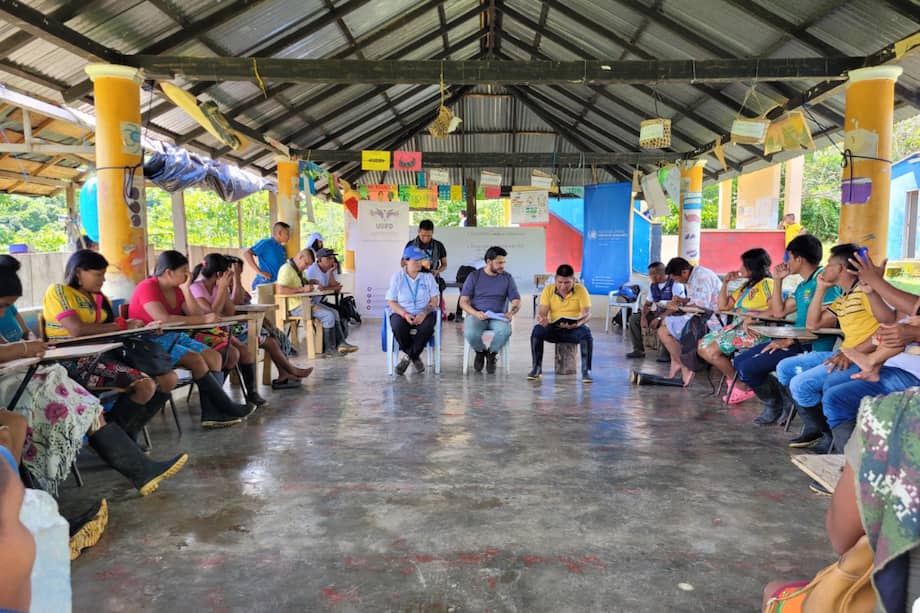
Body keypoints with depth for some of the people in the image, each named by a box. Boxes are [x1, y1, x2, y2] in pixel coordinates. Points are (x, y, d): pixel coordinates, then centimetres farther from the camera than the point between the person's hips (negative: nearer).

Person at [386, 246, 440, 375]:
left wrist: (424, 313, -18)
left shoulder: (427, 276, 5)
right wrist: (405, 314, -19)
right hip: (401, 313, -1)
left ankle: (408, 357, -13)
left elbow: (434, 299, 2)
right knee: (398, 327, -35)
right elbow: (391, 302, -1)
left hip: (423, 313, 1)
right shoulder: (397, 276, 1)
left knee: (428, 326, -34)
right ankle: (415, 357, -9)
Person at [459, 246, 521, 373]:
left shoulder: (507, 278, 7)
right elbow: (463, 302, -1)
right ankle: (480, 352, 3)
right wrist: (475, 313, -21)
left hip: (498, 317, 1)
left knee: (505, 331, -35)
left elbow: (516, 301, 4)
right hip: (476, 315, -1)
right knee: (470, 333, -35)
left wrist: (511, 313, -20)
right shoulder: (474, 276, 3)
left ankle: (492, 354, -2)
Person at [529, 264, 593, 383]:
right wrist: (541, 319, -33)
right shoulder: (548, 290, -2)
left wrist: (577, 324, -34)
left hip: (574, 329, -1)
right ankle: (537, 368, -14)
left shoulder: (581, 290, -6)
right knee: (537, 330, -28)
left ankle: (586, 370, -22)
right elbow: (542, 312, -7)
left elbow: (587, 314, -13)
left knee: (586, 333, -34)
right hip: (554, 328, 2)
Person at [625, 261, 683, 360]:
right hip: (657, 313, 7)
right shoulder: (653, 285, 7)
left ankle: (665, 354, -25)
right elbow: (647, 304, 11)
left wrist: (659, 318, -28)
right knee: (633, 318, -4)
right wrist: (643, 317, -10)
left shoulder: (675, 284, -16)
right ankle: (638, 349, -1)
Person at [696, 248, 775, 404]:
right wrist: (726, 282, 19)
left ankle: (742, 386, -3)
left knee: (711, 351, -20)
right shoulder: (746, 286, 22)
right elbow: (723, 306, 23)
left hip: (755, 331, -9)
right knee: (702, 346, -6)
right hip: (738, 327, 9)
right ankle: (735, 379, -5)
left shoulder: (766, 283, -6)